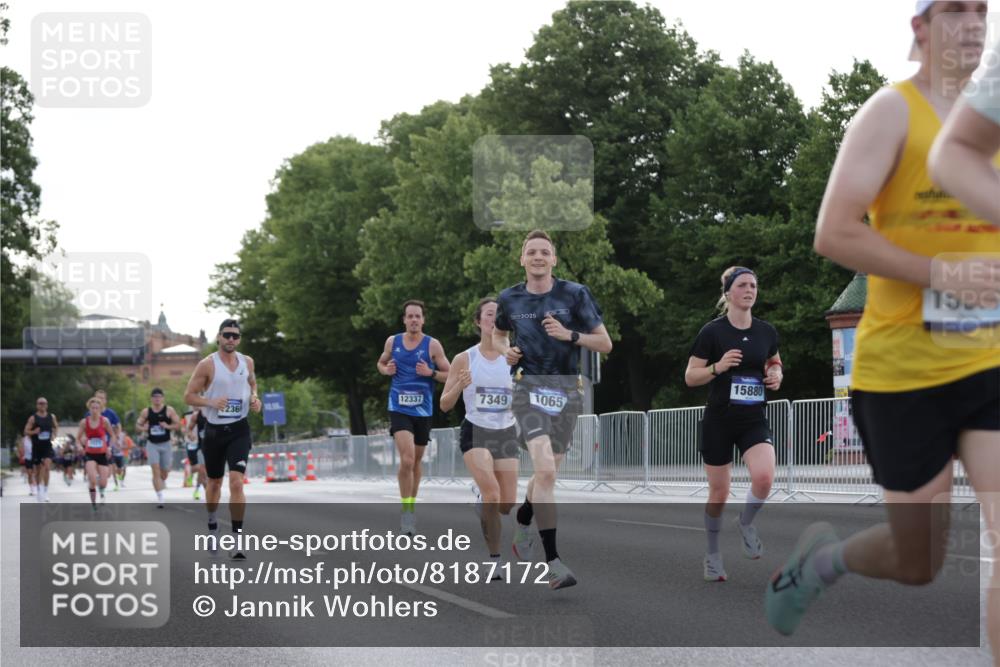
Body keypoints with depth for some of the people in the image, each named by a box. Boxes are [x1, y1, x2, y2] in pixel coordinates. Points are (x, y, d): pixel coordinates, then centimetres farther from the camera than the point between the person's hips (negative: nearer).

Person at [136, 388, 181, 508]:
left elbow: (178, 424, -3)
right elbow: (138, 425, 11)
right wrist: (143, 428, -11)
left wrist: (168, 426, -20)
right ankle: (160, 498, -15)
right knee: (156, 470, -13)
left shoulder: (169, 410, -3)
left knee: (164, 472, 10)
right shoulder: (146, 412, 2)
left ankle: (162, 482, 47)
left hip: (165, 444, 0)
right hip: (152, 444, 0)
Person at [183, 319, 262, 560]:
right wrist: (211, 402, -21)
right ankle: (212, 523, 42)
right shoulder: (207, 365, -7)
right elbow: (189, 396, -5)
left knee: (236, 482, -14)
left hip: (239, 430, 1)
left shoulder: (247, 362, 4)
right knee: (214, 481, 14)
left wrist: (255, 399, 2)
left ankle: (236, 540, -15)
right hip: (214, 430, -1)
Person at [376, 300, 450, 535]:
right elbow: (381, 362, 20)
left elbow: (449, 375, 0)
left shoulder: (432, 345, -3)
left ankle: (412, 504, 34)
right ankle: (406, 509, -9)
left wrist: (431, 373, -18)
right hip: (399, 409, -1)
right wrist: (386, 369, -3)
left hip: (423, 411, 1)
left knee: (416, 460, 14)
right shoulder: (392, 342, 2)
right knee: (407, 459, -18)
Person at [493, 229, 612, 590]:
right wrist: (504, 350, 2)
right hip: (529, 388, -2)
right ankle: (553, 561, -20)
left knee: (547, 473, 15)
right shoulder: (509, 299, 5)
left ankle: (522, 523, 47)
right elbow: (498, 334, 25)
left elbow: (605, 344, 2)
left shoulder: (575, 294, -1)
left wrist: (569, 334, -14)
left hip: (566, 391, 2)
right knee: (545, 470, -21)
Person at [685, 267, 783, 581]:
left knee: (764, 476, -24)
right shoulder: (712, 331, -7)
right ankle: (713, 553, 26)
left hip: (754, 420, 2)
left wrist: (776, 375, 0)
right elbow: (690, 377, -5)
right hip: (719, 421, -2)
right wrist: (718, 367, -22)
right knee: (719, 492, 4)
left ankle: (746, 522, 7)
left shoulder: (766, 331, 4)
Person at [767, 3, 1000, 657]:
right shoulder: (893, 112, -8)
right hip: (902, 368, -5)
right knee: (919, 565, 7)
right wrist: (941, 273, -22)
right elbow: (834, 235, -16)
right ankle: (821, 556, 39)